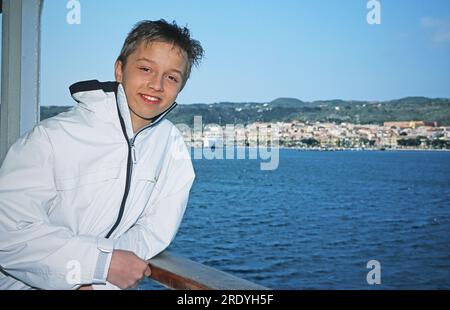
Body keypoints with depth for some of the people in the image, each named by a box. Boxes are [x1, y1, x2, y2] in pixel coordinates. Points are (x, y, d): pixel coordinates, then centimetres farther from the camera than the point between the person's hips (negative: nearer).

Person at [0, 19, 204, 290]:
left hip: (108, 281, 3)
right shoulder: (53, 137, -14)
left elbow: (155, 230, -1)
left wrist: (97, 281, -14)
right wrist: (104, 262, -19)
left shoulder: (172, 146, -3)